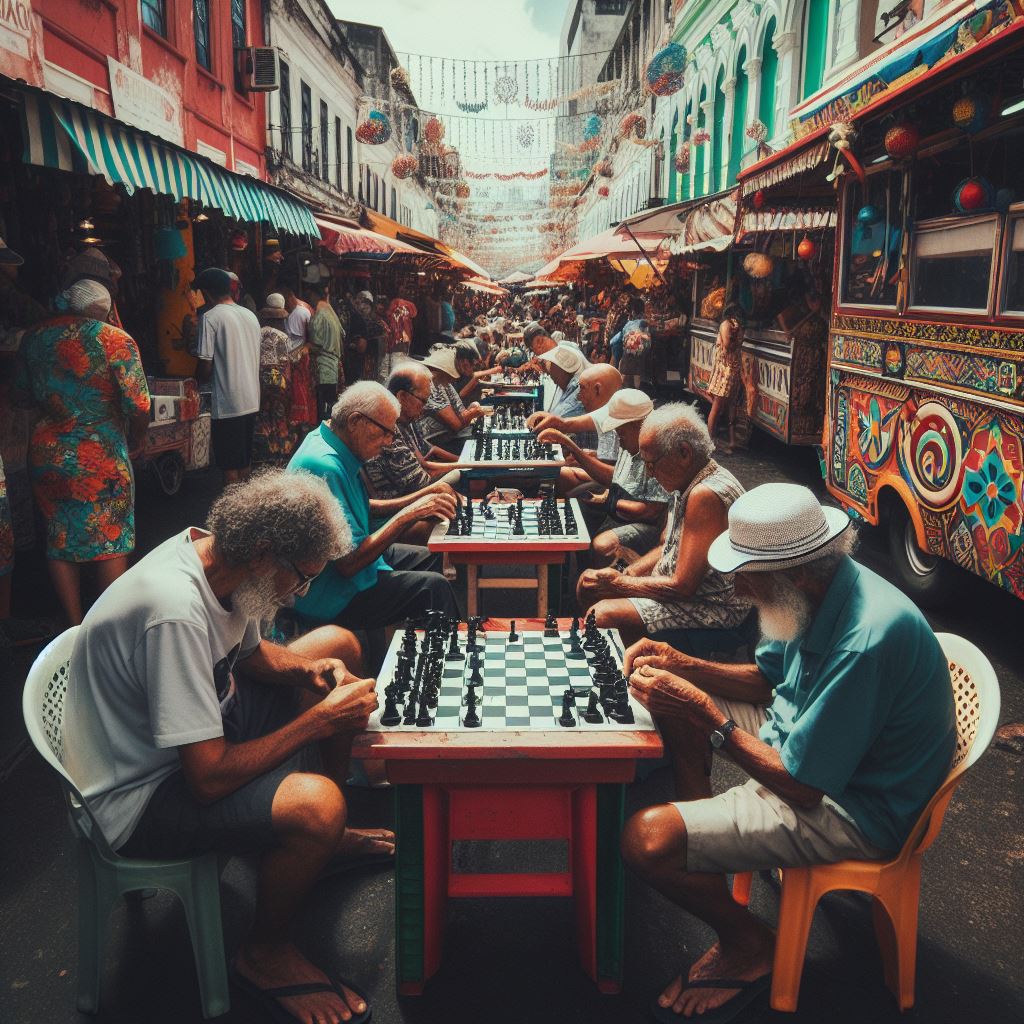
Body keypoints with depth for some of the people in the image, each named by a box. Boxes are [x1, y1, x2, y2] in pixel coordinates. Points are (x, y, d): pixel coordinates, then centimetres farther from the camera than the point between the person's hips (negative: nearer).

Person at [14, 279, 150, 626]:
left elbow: (22, 394, 14)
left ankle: (75, 625, 22)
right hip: (100, 455, -4)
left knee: (60, 538, 13)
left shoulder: (35, 336, 5)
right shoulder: (114, 340, -10)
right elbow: (138, 406, -15)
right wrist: (136, 441, 2)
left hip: (46, 453, 5)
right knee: (110, 539, 7)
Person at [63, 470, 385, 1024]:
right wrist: (320, 720, -25)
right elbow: (210, 778, -33)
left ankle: (326, 838, 22)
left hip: (202, 728, 10)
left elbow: (252, 653, 11)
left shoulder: (212, 551, -8)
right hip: (140, 796, -10)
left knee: (338, 645, 9)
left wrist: (309, 669, -9)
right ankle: (263, 956, -2)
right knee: (315, 805, -34)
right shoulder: (175, 611, -34)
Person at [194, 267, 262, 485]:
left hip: (227, 404, -7)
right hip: (252, 401, 7)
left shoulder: (211, 317, -10)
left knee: (229, 466, 1)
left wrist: (199, 377, 8)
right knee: (245, 461, 16)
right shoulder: (251, 315, 10)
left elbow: (206, 366, -12)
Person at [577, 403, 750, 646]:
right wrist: (626, 573, -1)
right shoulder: (688, 484, 3)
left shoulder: (706, 495, -28)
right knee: (589, 582, 10)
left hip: (714, 608, -10)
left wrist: (617, 583, -15)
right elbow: (667, 548, 17)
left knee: (604, 615, -24)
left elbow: (683, 587, -26)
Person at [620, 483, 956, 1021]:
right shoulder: (822, 592, -6)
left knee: (648, 838, -23)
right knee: (673, 696, 13)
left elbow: (803, 788, -28)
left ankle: (748, 945, 5)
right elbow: (764, 678, 9)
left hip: (851, 808, -9)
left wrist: (705, 714, -24)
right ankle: (701, 820, 19)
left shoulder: (867, 641, -34)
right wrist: (684, 665, -6)